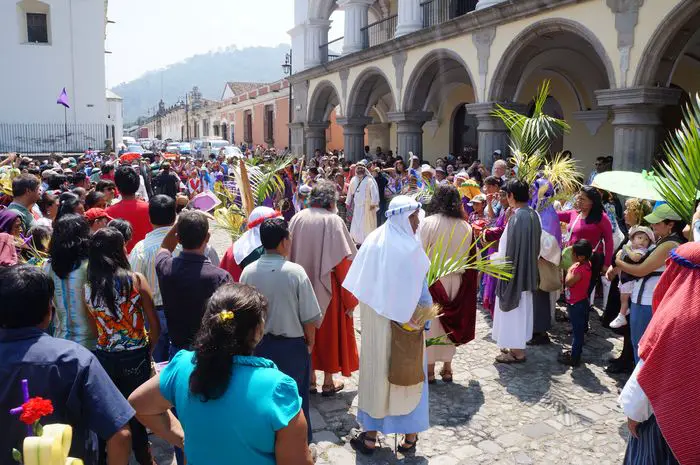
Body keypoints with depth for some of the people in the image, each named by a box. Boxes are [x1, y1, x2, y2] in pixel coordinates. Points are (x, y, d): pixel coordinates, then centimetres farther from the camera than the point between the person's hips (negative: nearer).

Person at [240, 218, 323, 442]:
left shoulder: (248, 272, -10)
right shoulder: (295, 271, -19)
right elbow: (310, 317, -15)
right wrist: (310, 342, 3)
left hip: (259, 345, 3)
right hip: (291, 346, -3)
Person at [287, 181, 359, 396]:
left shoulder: (297, 218, -3)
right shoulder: (333, 221, -15)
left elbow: (290, 254, 2)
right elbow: (343, 261, -15)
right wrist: (349, 296, -6)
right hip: (328, 288, -4)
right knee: (329, 330, 12)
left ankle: (310, 378, 26)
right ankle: (328, 382, 21)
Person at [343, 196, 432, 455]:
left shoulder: (372, 240, -2)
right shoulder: (410, 246, -16)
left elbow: (358, 284, 0)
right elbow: (419, 292, -14)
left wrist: (372, 305, 12)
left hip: (374, 320, 4)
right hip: (404, 322, -4)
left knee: (375, 371, 14)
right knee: (407, 374, 13)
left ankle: (370, 436, 23)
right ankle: (410, 435, 25)